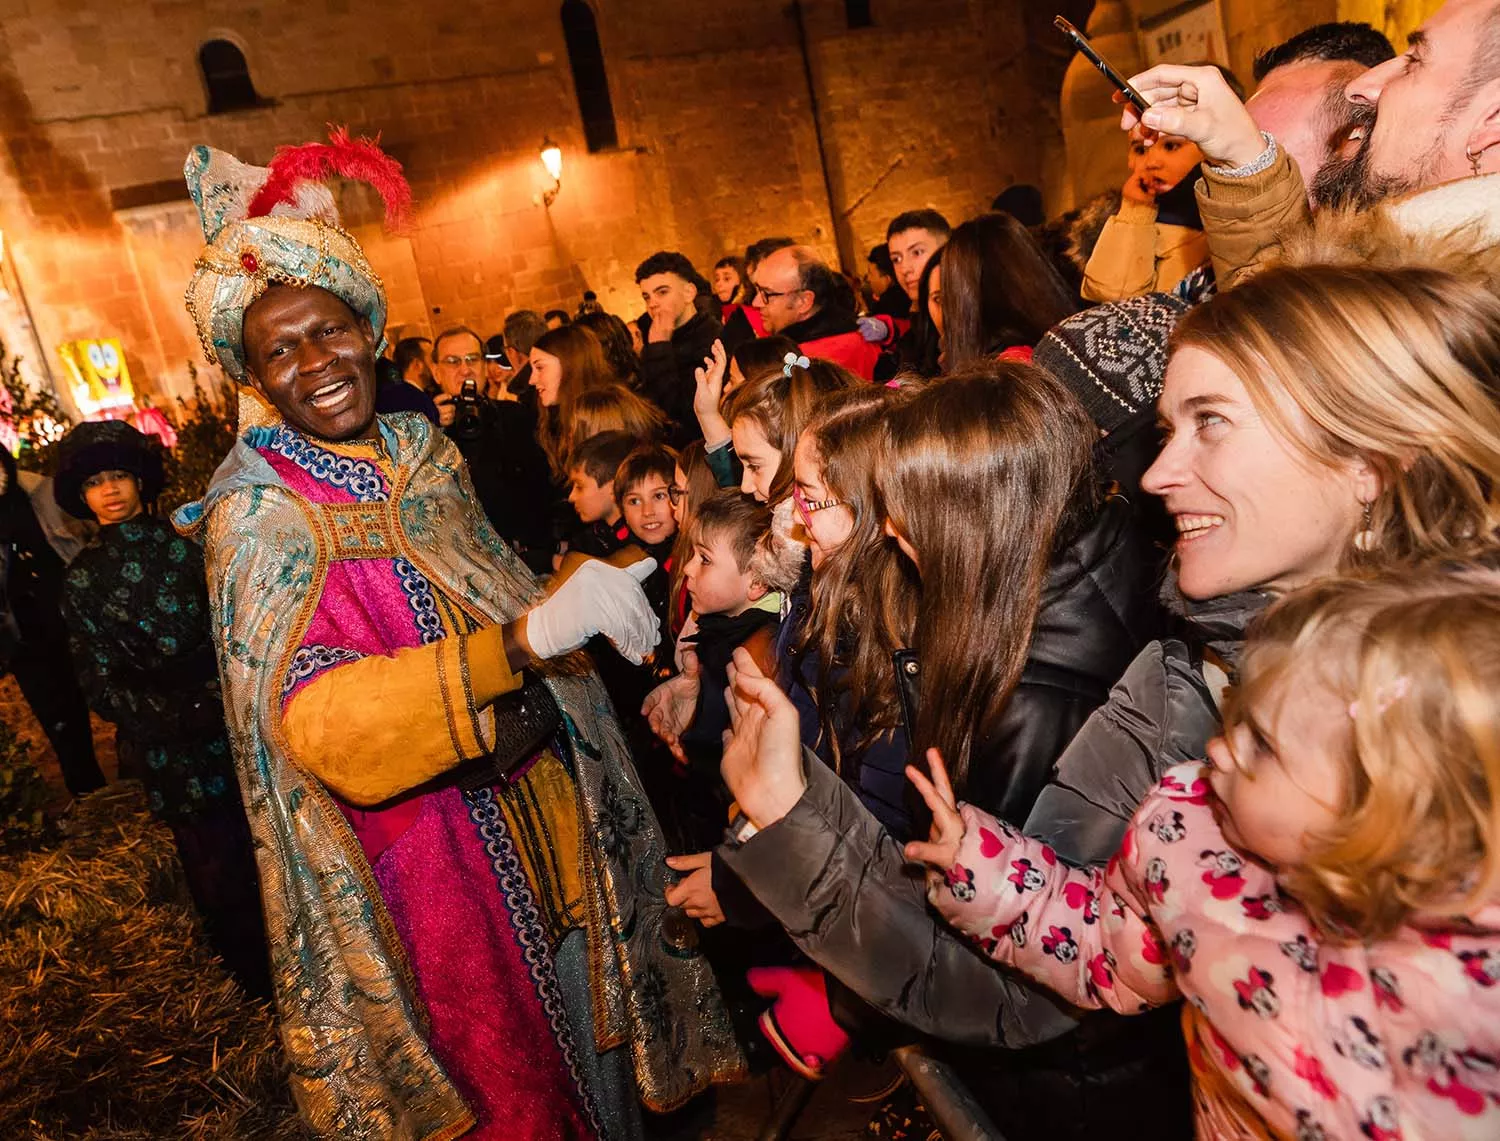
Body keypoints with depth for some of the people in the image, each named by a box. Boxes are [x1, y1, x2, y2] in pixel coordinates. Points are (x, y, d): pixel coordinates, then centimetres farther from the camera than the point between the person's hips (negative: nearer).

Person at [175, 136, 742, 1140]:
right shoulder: (257, 516, -18)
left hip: (549, 795, 6)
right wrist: (527, 635, -44)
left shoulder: (423, 450, 2)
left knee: (589, 1027, 23)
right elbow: (326, 725, -32)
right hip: (433, 841, -5)